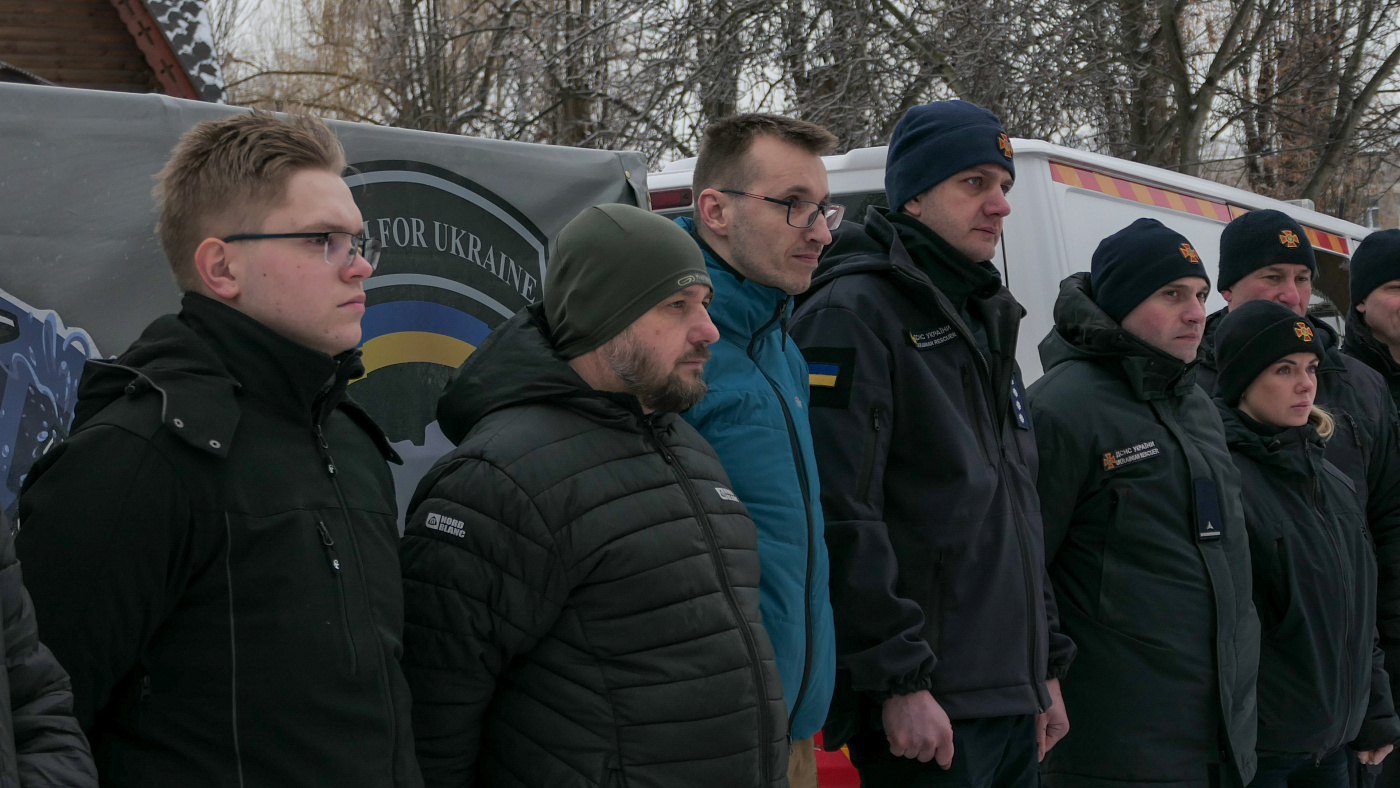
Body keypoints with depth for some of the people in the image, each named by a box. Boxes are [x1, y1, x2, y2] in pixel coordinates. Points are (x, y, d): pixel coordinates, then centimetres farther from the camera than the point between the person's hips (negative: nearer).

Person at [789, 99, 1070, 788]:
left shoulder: (984, 321, 18)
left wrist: (1047, 666, 20)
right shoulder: (853, 314, -11)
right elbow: (839, 520, -20)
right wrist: (897, 682, -21)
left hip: (1012, 700, 9)